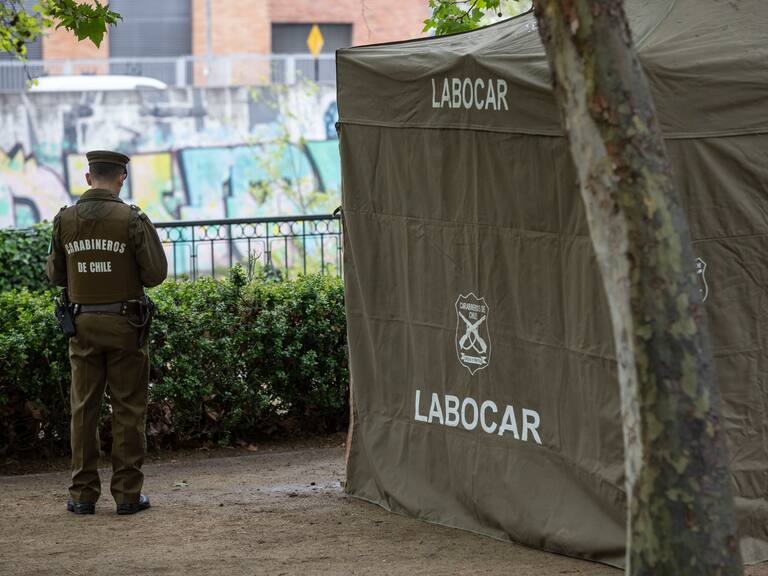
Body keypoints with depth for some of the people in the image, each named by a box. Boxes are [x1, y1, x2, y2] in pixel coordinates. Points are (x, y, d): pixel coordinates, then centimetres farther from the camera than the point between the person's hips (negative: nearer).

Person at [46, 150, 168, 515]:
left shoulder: (64, 221, -2)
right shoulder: (132, 220, -11)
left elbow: (56, 274, 7)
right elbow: (156, 274, -10)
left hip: (83, 323, 3)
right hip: (125, 323, -3)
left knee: (84, 409, 8)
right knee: (128, 409, 4)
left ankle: (83, 495, 9)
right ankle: (127, 494, 4)